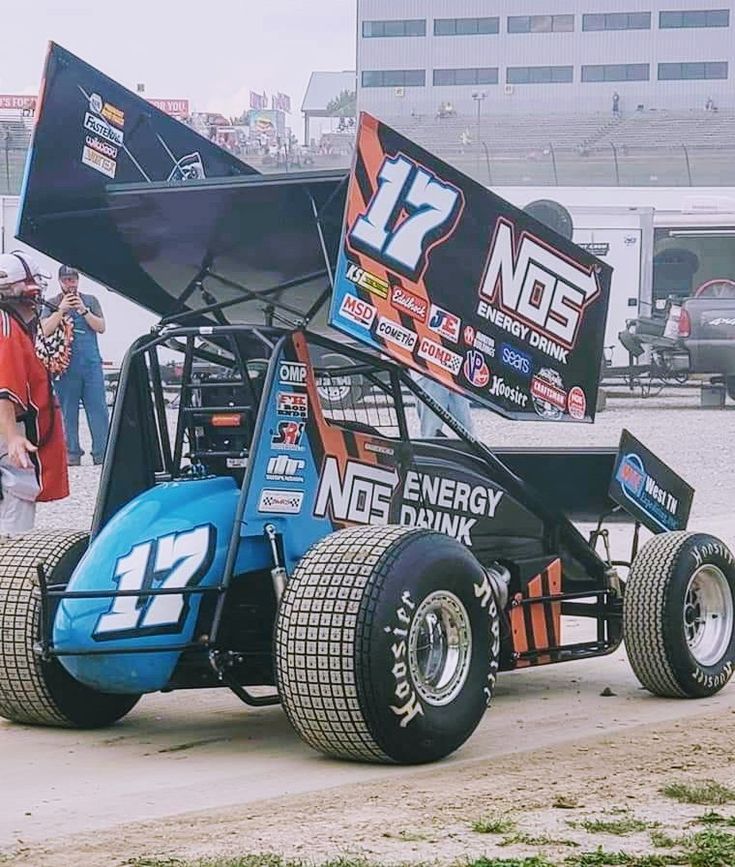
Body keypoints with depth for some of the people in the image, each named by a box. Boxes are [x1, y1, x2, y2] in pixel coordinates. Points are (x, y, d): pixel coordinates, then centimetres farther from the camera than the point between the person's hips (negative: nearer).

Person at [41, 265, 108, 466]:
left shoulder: (90, 300, 16)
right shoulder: (52, 304, 11)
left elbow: (101, 327, 6)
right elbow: (45, 330, -2)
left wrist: (83, 310, -6)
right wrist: (61, 310, -10)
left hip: (91, 363, 1)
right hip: (65, 365, -1)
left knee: (98, 409, -5)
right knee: (68, 411, -2)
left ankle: (102, 453, -6)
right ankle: (72, 454, 2)